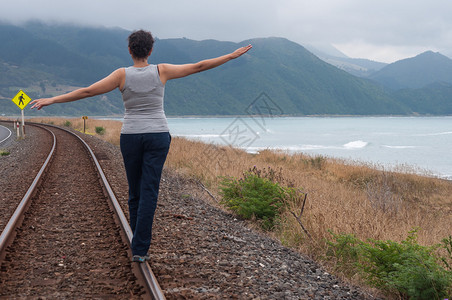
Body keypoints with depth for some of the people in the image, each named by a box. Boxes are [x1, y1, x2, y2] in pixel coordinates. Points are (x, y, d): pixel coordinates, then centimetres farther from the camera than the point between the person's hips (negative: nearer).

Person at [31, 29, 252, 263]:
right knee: (149, 193, -2)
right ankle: (139, 249, -8)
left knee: (135, 192, 14)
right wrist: (232, 56, 10)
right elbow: (198, 67, 1)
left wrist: (52, 100, -1)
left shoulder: (122, 75, -5)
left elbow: (87, 91, -7)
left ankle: (140, 244, 22)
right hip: (157, 136, -1)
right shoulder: (161, 71, -3)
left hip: (130, 137, 1)